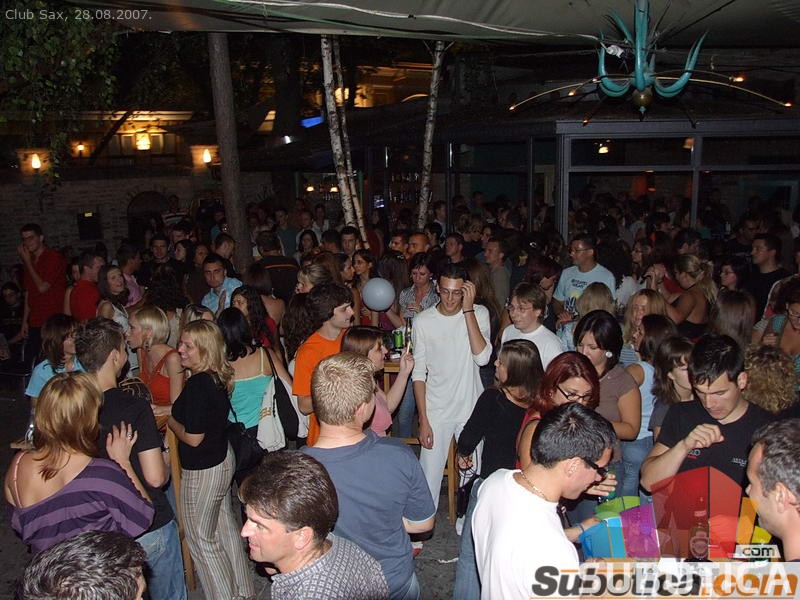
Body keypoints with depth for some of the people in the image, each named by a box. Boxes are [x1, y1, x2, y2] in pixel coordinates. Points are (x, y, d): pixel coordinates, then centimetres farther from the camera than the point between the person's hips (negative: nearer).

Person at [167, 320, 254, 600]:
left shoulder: (198, 384, -27)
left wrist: (169, 420, -9)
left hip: (202, 471, -9)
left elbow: (193, 438, -24)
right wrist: (172, 412, 8)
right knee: (224, 527, 23)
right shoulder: (218, 377, -1)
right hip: (223, 459, 9)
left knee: (201, 537, 9)